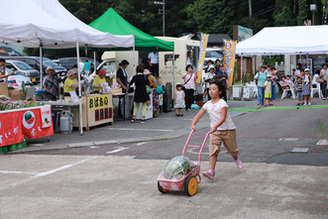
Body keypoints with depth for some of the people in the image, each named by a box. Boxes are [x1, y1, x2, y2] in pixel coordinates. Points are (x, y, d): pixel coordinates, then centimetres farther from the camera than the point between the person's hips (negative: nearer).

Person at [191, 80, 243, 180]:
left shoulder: (222, 103, -16)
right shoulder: (207, 104, 1)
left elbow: (223, 118, -28)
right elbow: (198, 115, -3)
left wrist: (215, 126, -43)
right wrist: (193, 124, -20)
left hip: (228, 129, -3)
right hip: (215, 130, 3)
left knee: (231, 149, 13)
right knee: (213, 149, -15)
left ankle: (236, 159, 49)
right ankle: (211, 171, -24)